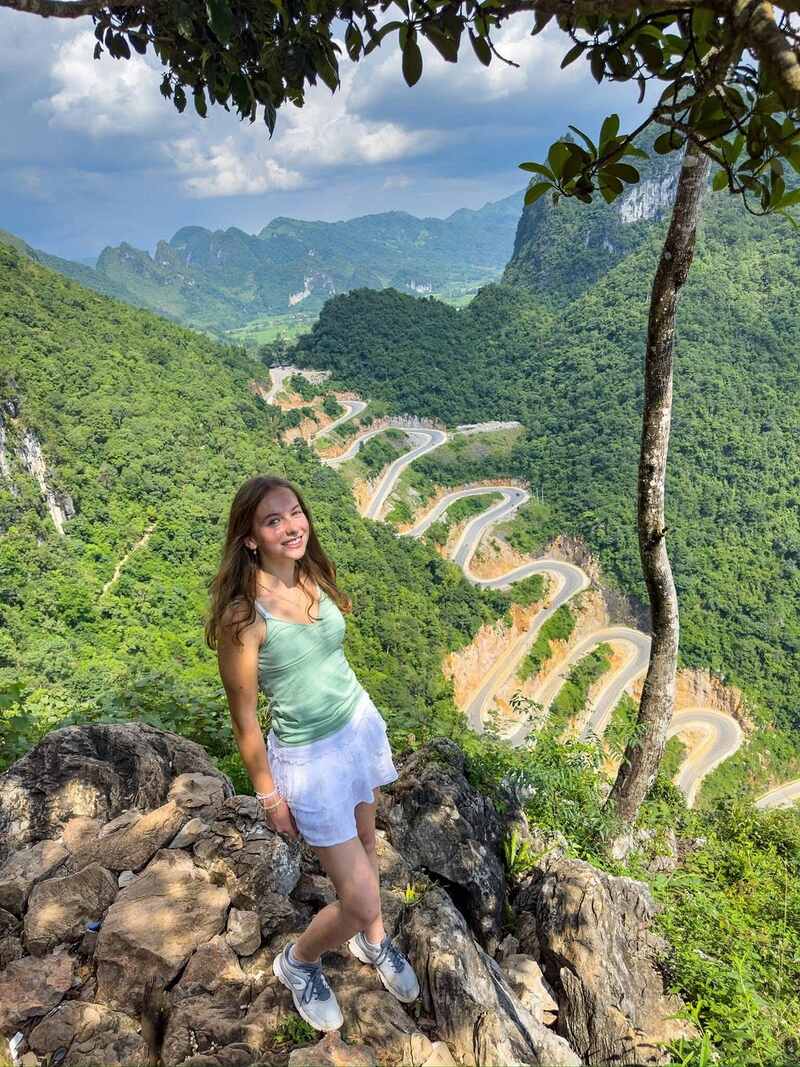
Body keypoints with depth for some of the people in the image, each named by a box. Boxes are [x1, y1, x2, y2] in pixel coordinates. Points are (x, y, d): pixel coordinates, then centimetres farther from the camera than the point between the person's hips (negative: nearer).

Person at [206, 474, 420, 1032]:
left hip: (360, 724, 6)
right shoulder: (243, 614, -26)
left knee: (365, 843, 27)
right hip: (309, 756, -6)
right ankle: (298, 961, 35)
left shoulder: (315, 577, -6)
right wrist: (270, 797, -7)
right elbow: (244, 717, -16)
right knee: (360, 900, 3)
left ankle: (374, 940, 55)